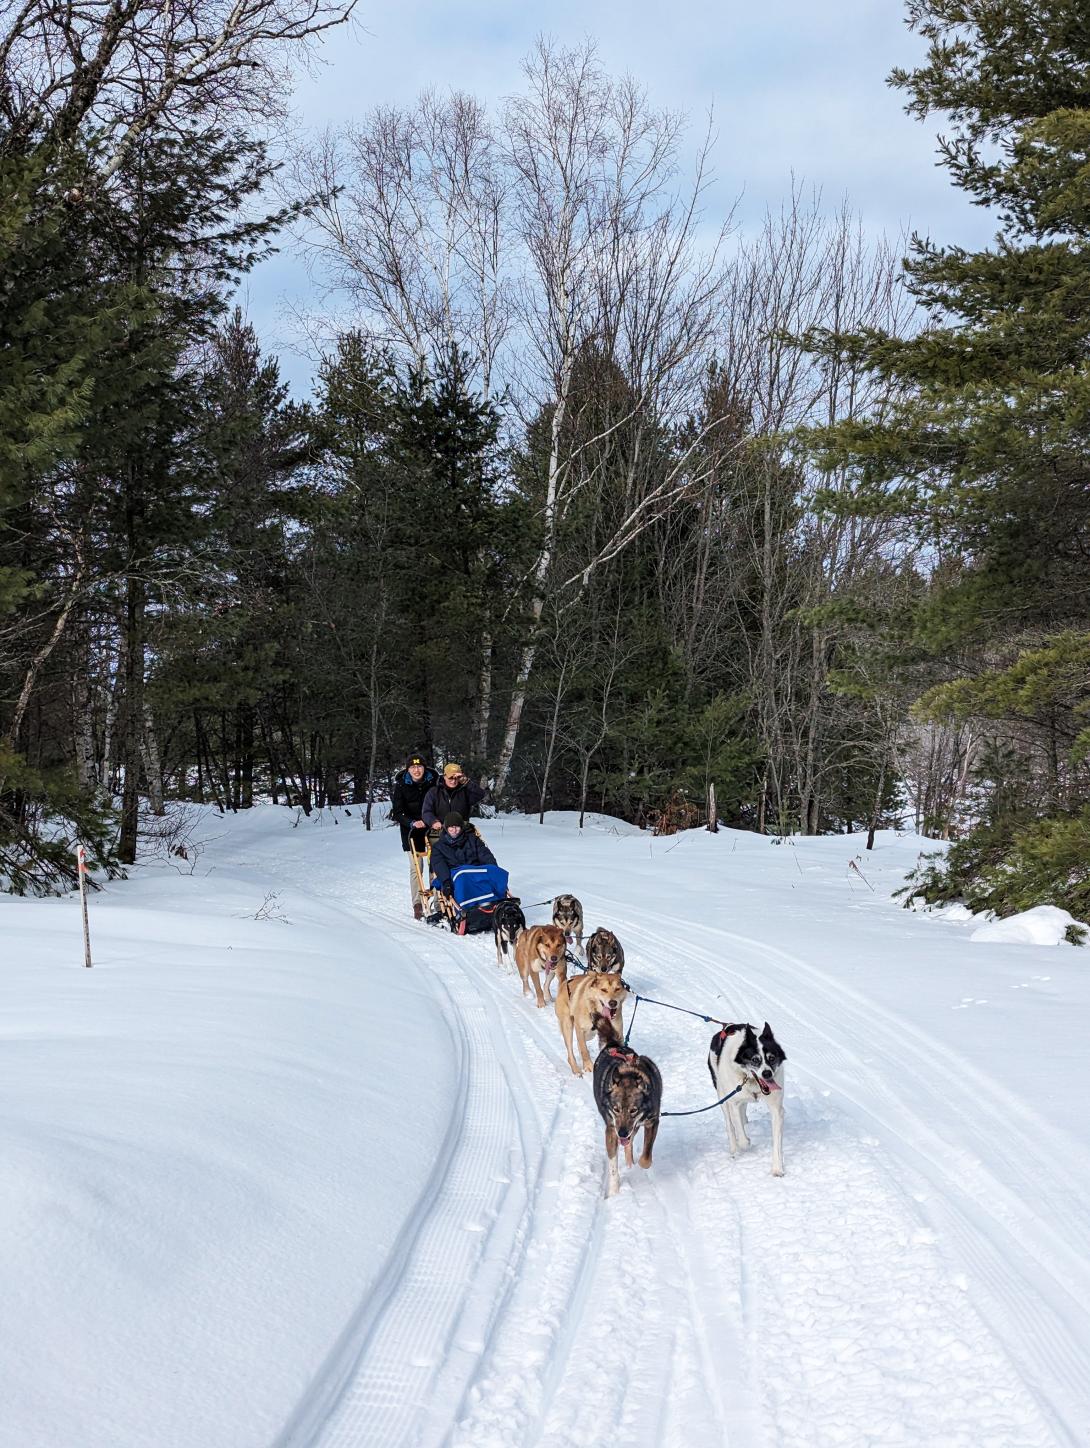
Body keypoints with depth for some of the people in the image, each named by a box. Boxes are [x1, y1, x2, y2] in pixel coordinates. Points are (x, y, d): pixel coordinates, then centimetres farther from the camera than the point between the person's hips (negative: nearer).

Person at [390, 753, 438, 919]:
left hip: (432, 828, 1)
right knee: (416, 867, -6)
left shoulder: (433, 781, -4)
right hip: (412, 830, -1)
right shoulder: (401, 785, -8)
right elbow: (397, 813, -9)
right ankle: (417, 905, -2)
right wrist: (412, 823, -24)